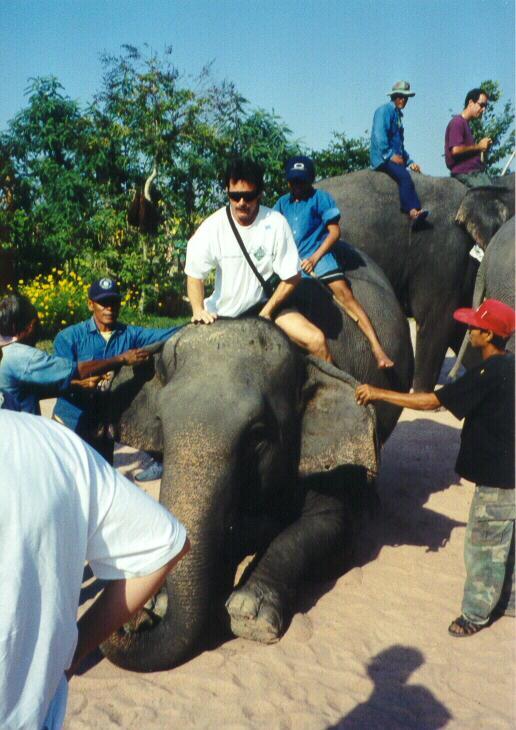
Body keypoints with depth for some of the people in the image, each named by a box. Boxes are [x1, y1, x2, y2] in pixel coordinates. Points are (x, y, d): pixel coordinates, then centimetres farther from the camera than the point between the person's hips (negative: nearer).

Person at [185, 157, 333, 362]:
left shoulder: (276, 223, -14)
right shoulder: (213, 226, -13)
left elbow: (292, 277, -9)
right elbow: (195, 274, -8)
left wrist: (265, 313, -12)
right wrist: (198, 310, -25)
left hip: (264, 305, 0)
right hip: (222, 313, 1)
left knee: (316, 340, -15)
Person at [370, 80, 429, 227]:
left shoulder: (398, 115, 26)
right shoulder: (384, 110, 0)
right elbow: (379, 135, -13)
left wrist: (409, 162, 16)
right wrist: (391, 155, -19)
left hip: (396, 158, 8)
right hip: (382, 158, -8)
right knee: (404, 176, -33)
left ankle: (415, 214, -34)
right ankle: (413, 212, -41)